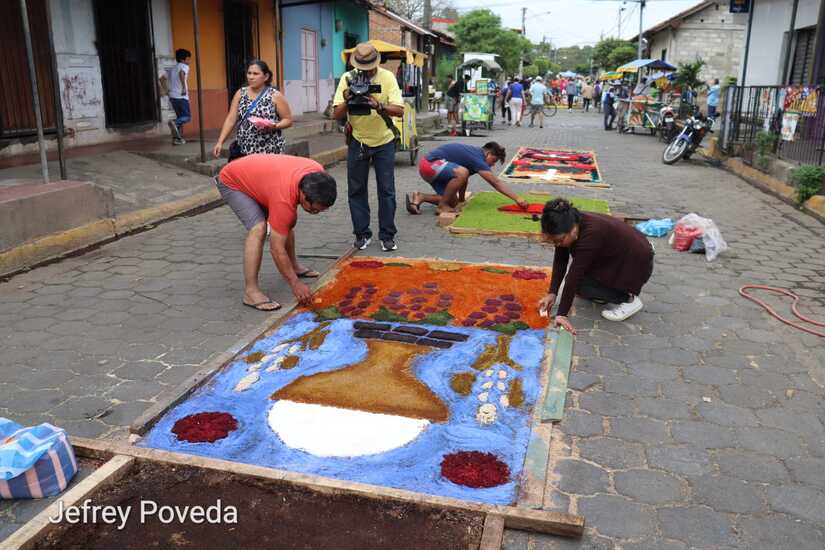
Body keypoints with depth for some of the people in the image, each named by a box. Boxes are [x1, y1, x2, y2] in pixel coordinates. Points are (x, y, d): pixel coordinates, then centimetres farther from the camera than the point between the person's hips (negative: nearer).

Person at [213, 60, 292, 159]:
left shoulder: (275, 96, -3)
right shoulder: (240, 93, 9)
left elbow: (288, 120, 0)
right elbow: (231, 119, 7)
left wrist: (274, 126, -20)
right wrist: (220, 142, -2)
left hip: (269, 152, -4)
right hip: (243, 151, 4)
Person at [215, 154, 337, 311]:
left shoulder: (317, 173, -21)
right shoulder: (284, 199, -39)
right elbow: (277, 249, -31)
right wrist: (295, 284, -25)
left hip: (253, 175, 8)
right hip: (231, 182, -8)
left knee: (288, 222, 13)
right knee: (258, 228, -27)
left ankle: (294, 266, 34)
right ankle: (250, 292, -24)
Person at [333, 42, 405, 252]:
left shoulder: (387, 77, -12)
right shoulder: (348, 78, -8)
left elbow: (399, 110, -21)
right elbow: (337, 115, -11)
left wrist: (378, 105, -38)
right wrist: (346, 101, -31)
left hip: (384, 142, -1)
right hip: (357, 141, 2)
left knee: (387, 191, -1)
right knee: (356, 190, 3)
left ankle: (387, 236, 9)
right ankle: (362, 234, 14)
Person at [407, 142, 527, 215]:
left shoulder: (474, 153, 12)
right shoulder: (477, 158, -17)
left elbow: (463, 178, 23)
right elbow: (496, 183, -21)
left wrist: (461, 199, 25)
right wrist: (517, 199, -21)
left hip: (428, 165, 10)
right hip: (430, 164, -10)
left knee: (453, 202, 8)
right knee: (462, 173, -32)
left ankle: (419, 197, 10)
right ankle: (442, 206, -17)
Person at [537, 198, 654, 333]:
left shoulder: (591, 234, -35)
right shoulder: (570, 225, -13)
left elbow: (573, 276, -33)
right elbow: (560, 261, -6)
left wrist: (561, 314, -29)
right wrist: (552, 293, -10)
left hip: (638, 266, -8)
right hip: (616, 257, 8)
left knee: (580, 283, -15)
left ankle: (628, 299, -5)